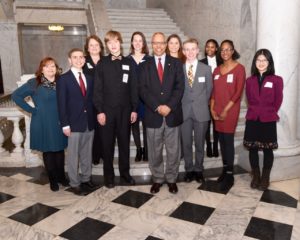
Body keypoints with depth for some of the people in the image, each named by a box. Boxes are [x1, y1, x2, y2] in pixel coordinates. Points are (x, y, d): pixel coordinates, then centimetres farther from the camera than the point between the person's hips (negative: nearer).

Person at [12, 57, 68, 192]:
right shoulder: (34, 83, -6)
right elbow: (16, 96, -4)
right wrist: (31, 109, -8)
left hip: (59, 123, 3)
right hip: (43, 124, -3)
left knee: (60, 150, 11)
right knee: (48, 152, 8)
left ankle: (61, 177, 27)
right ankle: (53, 180, 22)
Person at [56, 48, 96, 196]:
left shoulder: (89, 78, 11)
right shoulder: (63, 79, -4)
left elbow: (92, 100, 12)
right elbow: (62, 104, -8)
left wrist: (94, 118, 4)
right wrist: (65, 125, -13)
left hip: (89, 122, 5)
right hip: (74, 123, -5)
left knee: (87, 153, 14)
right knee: (73, 155, 5)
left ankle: (86, 179, 29)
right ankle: (75, 184, 17)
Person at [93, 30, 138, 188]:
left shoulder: (128, 63, 6)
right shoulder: (102, 64, 1)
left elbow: (133, 88, 5)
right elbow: (97, 89, -3)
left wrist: (134, 109, 0)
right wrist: (99, 111, -9)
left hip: (125, 110, 2)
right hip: (107, 110, -1)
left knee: (124, 143, 9)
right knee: (108, 144, 7)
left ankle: (125, 174, 23)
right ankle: (109, 176, 19)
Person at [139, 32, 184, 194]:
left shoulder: (176, 63, 7)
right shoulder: (145, 66, 8)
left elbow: (180, 87, -2)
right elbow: (143, 90, -2)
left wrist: (169, 106, -15)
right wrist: (157, 107, -14)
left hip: (173, 114, 0)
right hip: (153, 115, 0)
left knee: (173, 151, 8)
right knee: (154, 152, 9)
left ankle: (171, 179, 24)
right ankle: (157, 179, 25)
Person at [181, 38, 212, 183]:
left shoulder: (206, 69, 3)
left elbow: (209, 90, 8)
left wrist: (201, 104, 6)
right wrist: (180, 105, 0)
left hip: (201, 111, 0)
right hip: (184, 111, 0)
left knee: (199, 143, 8)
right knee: (186, 143, 7)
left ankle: (198, 170, 23)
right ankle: (189, 169, 22)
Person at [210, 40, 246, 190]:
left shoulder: (239, 68, -5)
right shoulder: (217, 70, 11)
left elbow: (238, 92, -10)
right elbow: (213, 90, 11)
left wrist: (226, 109, -13)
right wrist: (212, 108, 0)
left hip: (230, 109, -5)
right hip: (217, 110, 5)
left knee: (228, 140, -5)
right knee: (222, 140, 9)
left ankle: (230, 176, 4)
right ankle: (225, 170, 20)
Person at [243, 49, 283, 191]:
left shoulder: (276, 80, -5)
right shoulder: (250, 80, 5)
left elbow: (278, 101, 0)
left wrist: (268, 114, 4)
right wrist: (255, 112, 5)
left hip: (268, 121, -2)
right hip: (252, 120, 3)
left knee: (268, 150, 6)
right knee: (252, 149, 7)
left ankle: (265, 179, 20)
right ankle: (255, 177, 22)